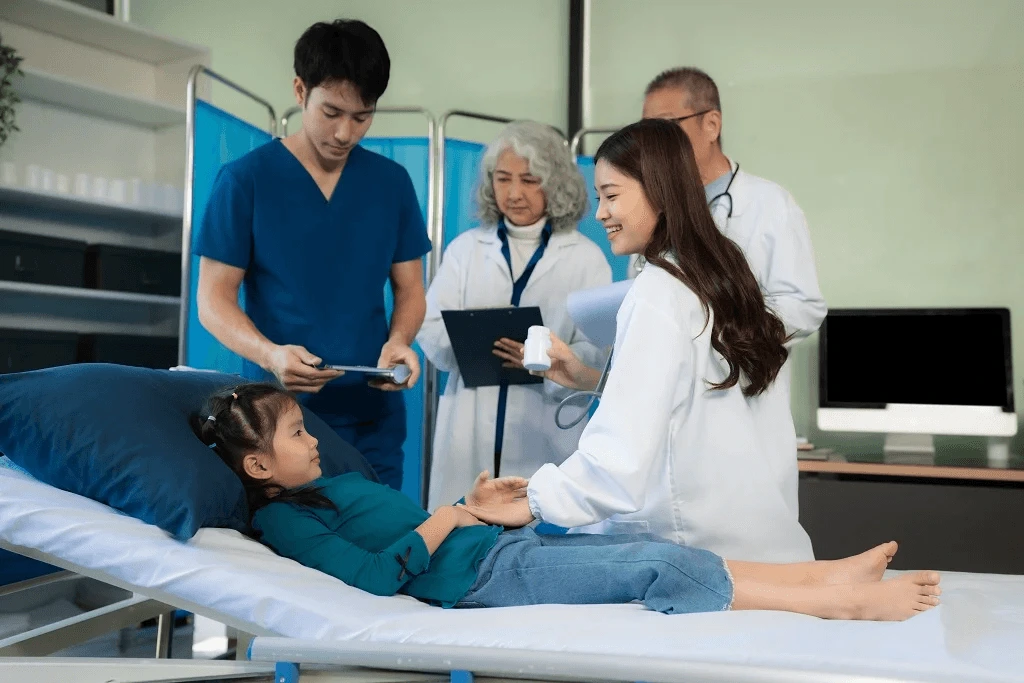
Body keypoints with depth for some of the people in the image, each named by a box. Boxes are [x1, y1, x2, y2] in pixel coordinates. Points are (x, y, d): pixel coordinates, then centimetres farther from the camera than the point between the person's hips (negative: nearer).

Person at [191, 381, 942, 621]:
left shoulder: (326, 485, 19)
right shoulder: (281, 516, -9)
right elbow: (377, 575, -21)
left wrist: (471, 503, 12)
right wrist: (442, 525, -8)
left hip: (500, 544, 9)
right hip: (483, 574, -9)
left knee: (660, 550, -1)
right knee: (660, 571, -16)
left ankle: (831, 574, -2)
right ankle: (840, 601, -11)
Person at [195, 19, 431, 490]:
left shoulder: (391, 182, 6)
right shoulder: (245, 180, -4)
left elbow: (410, 289, 10)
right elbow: (213, 300, -4)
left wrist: (399, 341, -12)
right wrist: (270, 354, -23)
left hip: (374, 416, 3)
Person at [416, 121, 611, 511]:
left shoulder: (586, 257, 4)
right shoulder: (465, 248, 12)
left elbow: (597, 351, -5)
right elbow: (429, 327, 3)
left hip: (545, 434, -1)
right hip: (469, 431, 2)